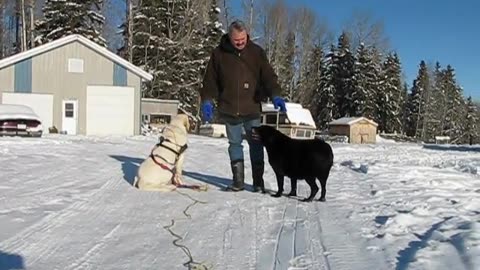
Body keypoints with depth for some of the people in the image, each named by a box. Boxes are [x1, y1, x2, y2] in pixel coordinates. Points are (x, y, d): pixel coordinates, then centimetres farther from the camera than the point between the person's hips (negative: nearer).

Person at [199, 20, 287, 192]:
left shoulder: (257, 52, 0)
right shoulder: (219, 54, 1)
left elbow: (268, 76, -4)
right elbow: (210, 80, 6)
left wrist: (276, 96, -19)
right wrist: (207, 101, -3)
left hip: (252, 109, -1)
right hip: (229, 110, 1)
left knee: (256, 144, 1)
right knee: (235, 144, 8)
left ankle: (258, 182, 9)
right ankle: (238, 181, 16)